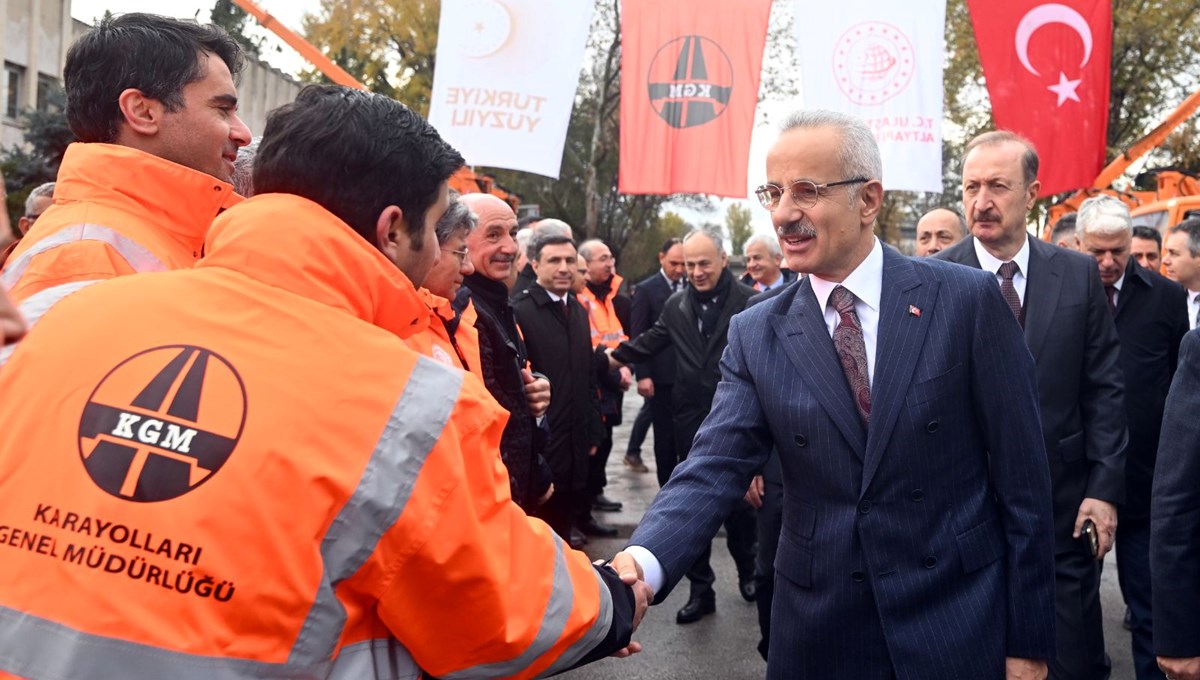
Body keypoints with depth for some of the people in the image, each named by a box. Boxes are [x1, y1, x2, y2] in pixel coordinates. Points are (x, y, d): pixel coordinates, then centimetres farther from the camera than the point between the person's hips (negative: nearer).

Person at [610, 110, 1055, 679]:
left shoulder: (967, 300, -8)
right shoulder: (754, 335, -2)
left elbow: (1020, 478, -6)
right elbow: (712, 471, -11)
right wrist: (642, 563, -30)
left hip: (959, 630, -2)